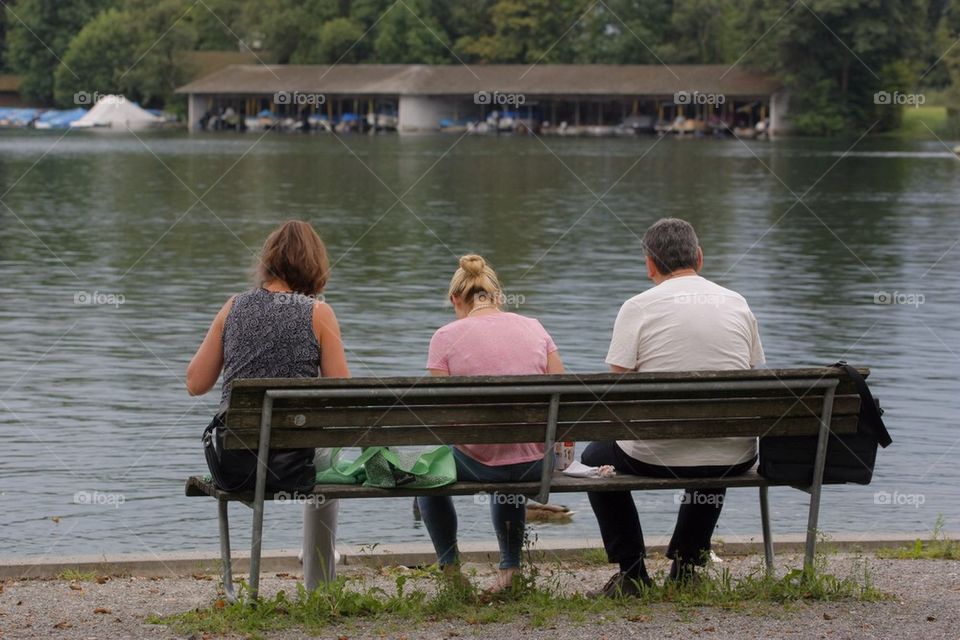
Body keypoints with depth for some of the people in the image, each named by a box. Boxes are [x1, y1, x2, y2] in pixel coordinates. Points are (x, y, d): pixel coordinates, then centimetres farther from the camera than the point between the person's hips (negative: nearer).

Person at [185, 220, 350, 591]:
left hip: (231, 463, 2)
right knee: (327, 463, 36)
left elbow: (195, 384, 7)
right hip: (291, 462, -2)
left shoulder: (234, 308, 3)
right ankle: (320, 590, 37)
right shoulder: (318, 313, -5)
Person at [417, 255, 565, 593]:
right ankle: (510, 568, 35)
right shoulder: (534, 328, 4)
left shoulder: (446, 337, -5)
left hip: (478, 463, -3)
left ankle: (451, 568, 30)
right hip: (536, 465, 3)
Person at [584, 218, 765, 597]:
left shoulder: (638, 308, -5)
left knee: (595, 457, 29)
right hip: (733, 461, 3)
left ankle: (632, 573, 23)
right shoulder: (737, 304, 7)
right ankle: (686, 566, 35)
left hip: (656, 456, -3)